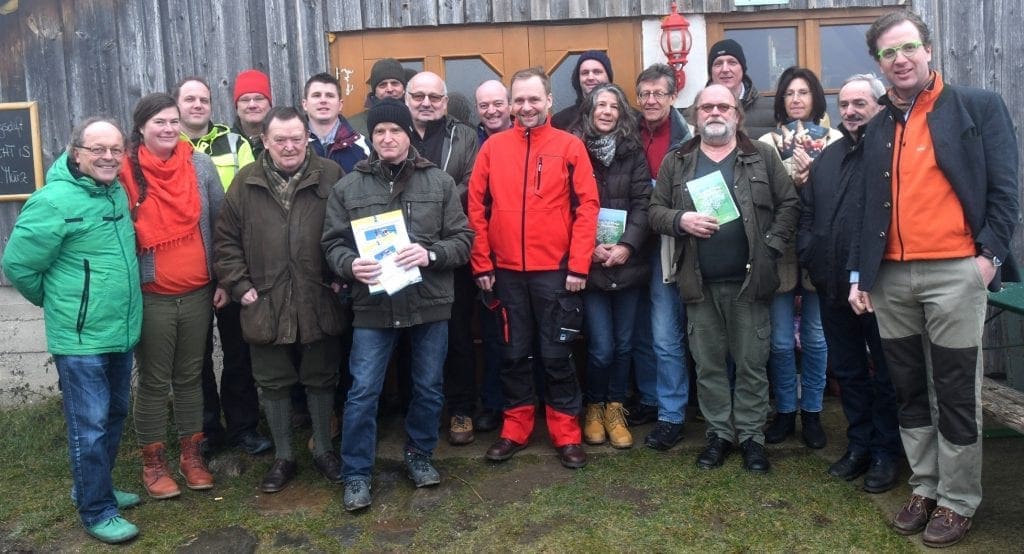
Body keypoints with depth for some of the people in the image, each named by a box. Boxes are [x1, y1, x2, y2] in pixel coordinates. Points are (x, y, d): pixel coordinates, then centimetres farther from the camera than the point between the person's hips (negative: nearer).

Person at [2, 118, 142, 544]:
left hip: (121, 332, 8)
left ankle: (95, 488, 37)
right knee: (90, 426, 2)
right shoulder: (55, 201, -17)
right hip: (80, 338, -8)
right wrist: (57, 301, 2)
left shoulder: (117, 193, 6)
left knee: (114, 416, 19)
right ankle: (97, 511, 17)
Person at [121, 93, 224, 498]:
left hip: (199, 293, 3)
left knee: (191, 376, 14)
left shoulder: (200, 165, 1)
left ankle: (191, 454, 27)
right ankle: (153, 462, 22)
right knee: (154, 382, 7)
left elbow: (220, 223, 6)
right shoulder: (125, 171, -7)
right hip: (151, 297, -2)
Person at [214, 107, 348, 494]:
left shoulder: (330, 176, -2)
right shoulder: (246, 182, 2)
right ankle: (283, 457, 28)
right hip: (265, 305, 1)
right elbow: (227, 239, 5)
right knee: (274, 384, 12)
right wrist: (240, 286, -2)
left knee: (321, 379, 13)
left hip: (319, 303, -1)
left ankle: (323, 449, 31)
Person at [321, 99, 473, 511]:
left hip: (429, 303, 1)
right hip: (373, 305, 0)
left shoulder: (440, 182, 3)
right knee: (363, 392, 2)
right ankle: (356, 475, 16)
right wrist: (350, 264, -17)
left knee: (429, 388, 13)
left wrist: (431, 253, -18)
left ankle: (419, 456, 34)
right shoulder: (348, 187, 4)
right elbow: (333, 242, 5)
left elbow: (463, 238, 1)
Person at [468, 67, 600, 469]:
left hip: (556, 271, -2)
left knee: (556, 354, 6)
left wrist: (578, 265, -9)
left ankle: (566, 434, 19)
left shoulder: (570, 146, 0)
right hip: (506, 272, 2)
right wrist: (482, 265, 1)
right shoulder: (493, 147, 6)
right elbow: (477, 208, 5)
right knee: (513, 353, 11)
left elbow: (587, 207, -4)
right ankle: (515, 429, 25)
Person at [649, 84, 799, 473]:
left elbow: (789, 204, 3)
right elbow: (656, 210, 6)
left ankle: (751, 435, 20)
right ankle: (719, 432, 24)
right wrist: (680, 220, -14)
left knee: (752, 364, 6)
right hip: (700, 282, 2)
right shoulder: (676, 162, 8)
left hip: (749, 280, -1)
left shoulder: (763, 156, 5)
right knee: (708, 364, 10)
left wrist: (770, 247, -7)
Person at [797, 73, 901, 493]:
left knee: (885, 373, 7)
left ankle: (885, 451, 21)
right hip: (833, 285, 7)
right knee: (847, 370, 16)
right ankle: (859, 444, 30)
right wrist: (809, 254, 6)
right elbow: (807, 210, 17)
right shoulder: (828, 156, 14)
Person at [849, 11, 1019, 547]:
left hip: (953, 273, -4)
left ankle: (958, 500, 17)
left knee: (955, 393, 3)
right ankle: (924, 487, 27)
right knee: (909, 392, 12)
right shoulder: (876, 129, 14)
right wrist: (859, 274, 11)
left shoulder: (979, 107, 2)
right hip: (890, 278, 5)